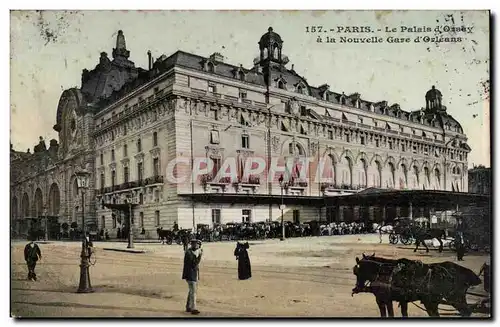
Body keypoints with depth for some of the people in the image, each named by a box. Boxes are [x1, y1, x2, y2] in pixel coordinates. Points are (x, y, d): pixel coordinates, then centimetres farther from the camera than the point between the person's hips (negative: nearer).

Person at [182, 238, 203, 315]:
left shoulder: (195, 252, 10)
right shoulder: (188, 252, -18)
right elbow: (193, 264, -25)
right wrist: (200, 255, -26)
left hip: (195, 275, 10)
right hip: (190, 275, -9)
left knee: (192, 291, 15)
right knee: (193, 292, -11)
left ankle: (188, 307, 24)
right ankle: (193, 309, -9)